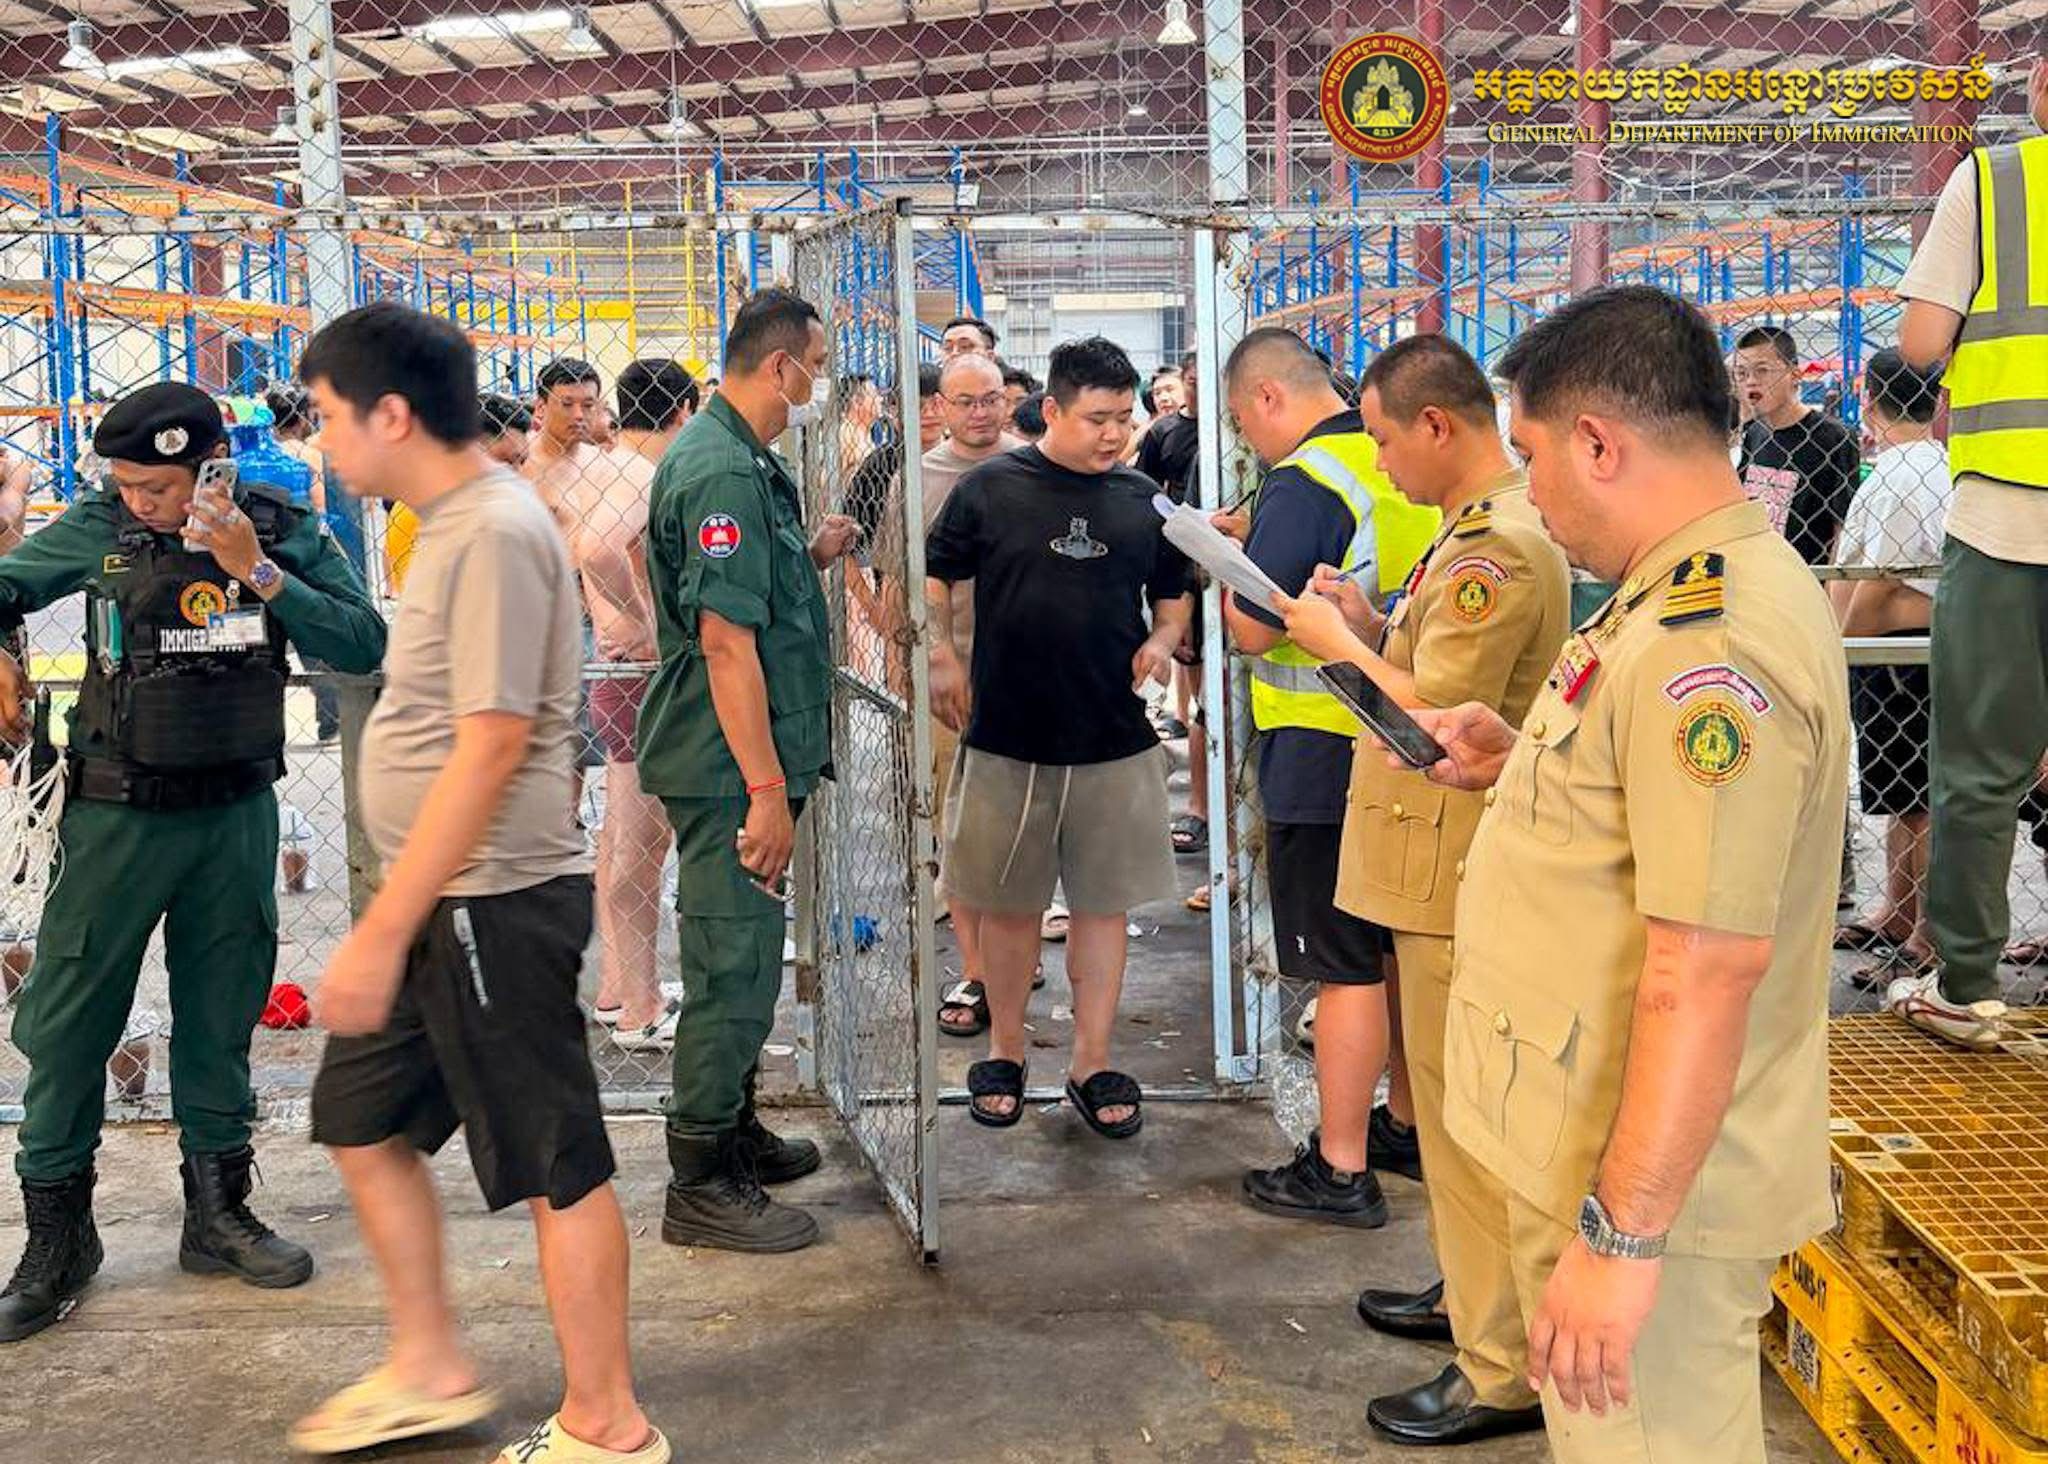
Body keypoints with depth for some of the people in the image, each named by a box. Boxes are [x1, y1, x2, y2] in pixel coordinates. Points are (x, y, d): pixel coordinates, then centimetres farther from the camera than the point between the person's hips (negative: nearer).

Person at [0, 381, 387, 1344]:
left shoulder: (283, 532, -6)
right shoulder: (98, 528, -8)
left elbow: (363, 646, -14)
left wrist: (257, 572, -21)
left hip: (236, 814, 1)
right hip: (119, 816, -1)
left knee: (220, 1019, 13)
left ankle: (217, 1211, 29)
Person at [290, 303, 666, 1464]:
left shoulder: (494, 533, -19)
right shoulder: (460, 521, 11)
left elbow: (490, 749, -24)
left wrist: (380, 935, -22)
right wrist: (390, 924, 18)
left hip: (492, 902, -10)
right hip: (442, 898, 10)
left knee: (558, 1169, 2)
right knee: (362, 1121, 20)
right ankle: (430, 1369, 34)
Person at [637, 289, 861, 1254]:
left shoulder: (741, 460, 15)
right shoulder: (722, 471, -19)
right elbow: (725, 640, -24)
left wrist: (811, 558, 7)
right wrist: (767, 788, -24)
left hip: (742, 764, 11)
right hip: (731, 765, -11)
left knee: (741, 956, 20)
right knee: (733, 964, -3)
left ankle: (734, 1134, 35)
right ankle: (702, 1185, 7)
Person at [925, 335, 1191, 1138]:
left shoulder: (1142, 499, 5)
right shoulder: (990, 487, -3)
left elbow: (1173, 596, 17)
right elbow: (935, 577, 6)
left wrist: (1162, 639, -3)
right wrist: (942, 656, -7)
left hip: (1115, 742, 2)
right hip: (1006, 740, -2)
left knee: (1103, 903, 7)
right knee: (1008, 902, 10)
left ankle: (1092, 1064, 17)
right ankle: (1005, 1050, 26)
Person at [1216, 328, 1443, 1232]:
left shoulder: (1303, 484, -17)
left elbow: (1254, 628, -18)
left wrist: (1224, 552, -2)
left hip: (1324, 759, -8)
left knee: (1344, 969, -2)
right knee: (1401, 953, 18)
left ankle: (1340, 1170, 6)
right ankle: (1407, 1129, 31)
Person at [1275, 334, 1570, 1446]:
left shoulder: (1500, 547, -20)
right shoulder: (1480, 529, 14)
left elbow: (1433, 718, -23)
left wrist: (1342, 644, -9)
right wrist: (1374, 628, 5)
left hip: (1459, 876, -11)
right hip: (1441, 865, 11)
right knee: (1444, 1102, 22)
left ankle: (1503, 1374, 8)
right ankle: (1468, 1292, 37)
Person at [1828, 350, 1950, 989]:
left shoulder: (1897, 476, -17)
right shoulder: (1935, 465, 16)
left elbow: (1879, 584, -20)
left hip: (1895, 654, -11)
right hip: (1916, 649, 11)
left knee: (1915, 803, -7)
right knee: (1905, 797, 18)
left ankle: (1930, 938, -2)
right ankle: (1897, 913, 29)